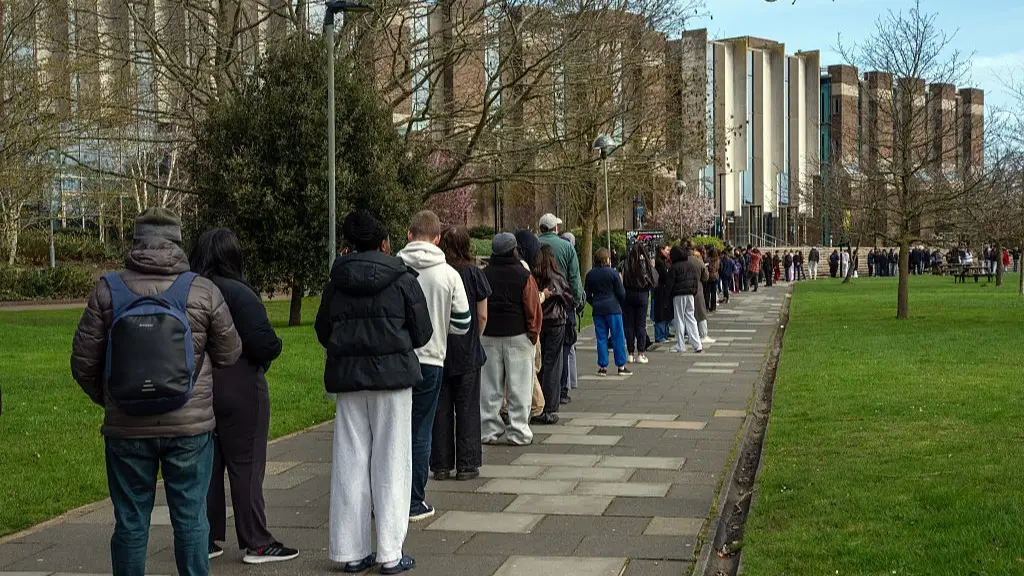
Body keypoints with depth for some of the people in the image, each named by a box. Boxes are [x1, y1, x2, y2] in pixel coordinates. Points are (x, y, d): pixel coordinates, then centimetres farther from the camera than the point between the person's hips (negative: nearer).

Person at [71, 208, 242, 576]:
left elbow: (83, 362, 0)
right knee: (191, 518, 8)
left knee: (130, 522, 10)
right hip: (190, 427, -1)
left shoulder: (107, 291, -3)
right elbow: (229, 355, 3)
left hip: (127, 429, 1)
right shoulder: (203, 291, -5)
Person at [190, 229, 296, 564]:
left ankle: (206, 540, 20)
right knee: (246, 466, 2)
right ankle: (257, 544, 8)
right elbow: (265, 344, -22)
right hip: (239, 390, -6)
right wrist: (271, 350, -1)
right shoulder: (238, 294, -17)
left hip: (196, 392, 6)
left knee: (206, 465, 14)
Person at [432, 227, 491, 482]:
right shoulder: (473, 273, -6)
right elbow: (482, 316, -4)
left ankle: (441, 465, 12)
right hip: (467, 354, -1)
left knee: (440, 408, 8)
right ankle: (466, 465, 8)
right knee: (467, 408, 7)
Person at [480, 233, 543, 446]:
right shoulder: (524, 276, -6)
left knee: (489, 388, 8)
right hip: (517, 335, -3)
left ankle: (489, 431, 11)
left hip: (488, 337, 3)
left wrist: (479, 332, 16)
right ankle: (518, 432, 3)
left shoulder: (483, 276, 3)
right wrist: (533, 334, 4)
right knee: (519, 388, 2)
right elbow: (534, 310, -6)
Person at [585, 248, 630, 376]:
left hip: (597, 309, 3)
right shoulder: (612, 273, -8)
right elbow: (621, 293, -5)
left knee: (601, 338, 7)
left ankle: (603, 366, 7)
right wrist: (619, 304, 14)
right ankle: (621, 366, 5)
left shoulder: (590, 274, 3)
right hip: (613, 308, -3)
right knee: (618, 337, 3)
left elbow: (587, 294, 8)